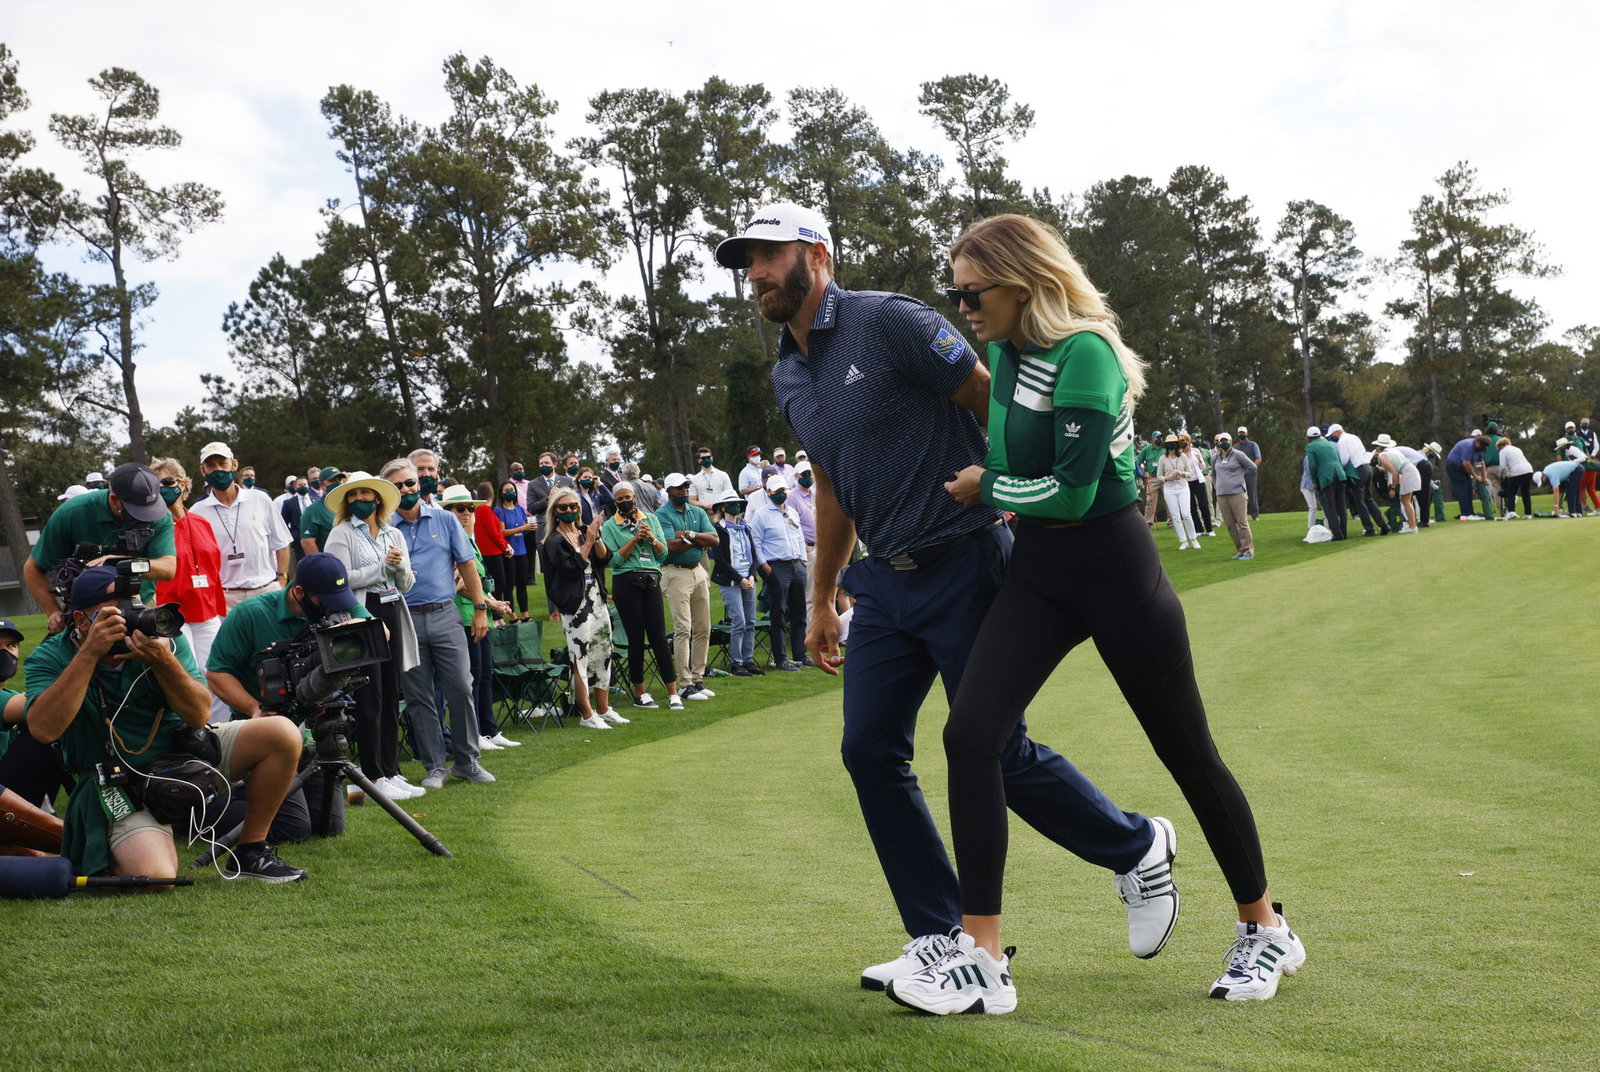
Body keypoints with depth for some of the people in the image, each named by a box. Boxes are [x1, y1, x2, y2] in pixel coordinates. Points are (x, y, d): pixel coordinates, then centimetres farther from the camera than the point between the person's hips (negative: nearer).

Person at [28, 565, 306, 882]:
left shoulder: (161, 635, -5)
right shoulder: (50, 658, -10)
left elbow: (200, 715, -11)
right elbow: (43, 729, -29)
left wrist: (164, 661, -28)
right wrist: (89, 654, -30)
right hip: (121, 787, -4)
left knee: (282, 734, -14)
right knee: (154, 876, -30)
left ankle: (250, 853, 0)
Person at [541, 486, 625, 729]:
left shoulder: (584, 532, 12)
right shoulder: (554, 541, -6)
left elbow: (604, 557, 2)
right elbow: (573, 567, -17)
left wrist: (597, 538, -14)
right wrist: (589, 541, -16)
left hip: (597, 601, 7)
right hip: (575, 606, -7)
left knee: (603, 656, 11)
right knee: (580, 659, -6)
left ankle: (603, 710, 20)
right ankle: (587, 715, -3)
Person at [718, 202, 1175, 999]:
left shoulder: (889, 323, -13)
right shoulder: (787, 377, 12)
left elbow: (1000, 404, -12)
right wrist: (823, 601, 26)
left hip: (963, 566, -8)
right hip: (885, 581, 8)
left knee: (994, 752, -5)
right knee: (869, 751, 0)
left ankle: (1137, 850, 18)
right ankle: (939, 937, 8)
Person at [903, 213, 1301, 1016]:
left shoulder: (1083, 355, -19)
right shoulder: (1004, 349, 6)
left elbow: (1072, 491, -23)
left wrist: (986, 489, -10)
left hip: (1113, 568, -7)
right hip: (1036, 569, 7)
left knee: (1186, 752, 7)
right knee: (970, 735, -11)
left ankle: (1264, 932, 27)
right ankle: (981, 959, -10)